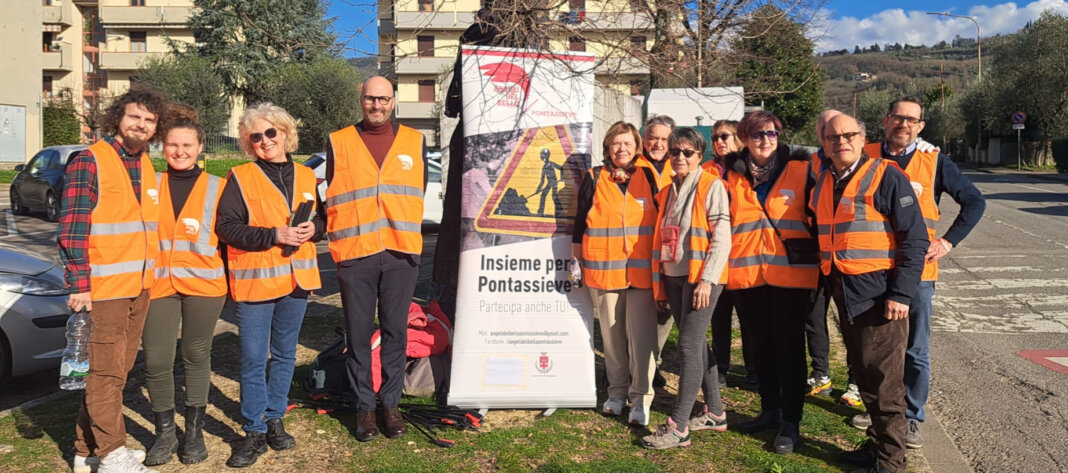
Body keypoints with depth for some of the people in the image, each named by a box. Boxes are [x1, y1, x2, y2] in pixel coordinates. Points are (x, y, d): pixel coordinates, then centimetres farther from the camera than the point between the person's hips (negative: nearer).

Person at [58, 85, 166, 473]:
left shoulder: (146, 166, 13)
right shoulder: (90, 161, -10)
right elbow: (71, 228, -13)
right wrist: (79, 284, -18)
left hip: (139, 286, 8)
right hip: (103, 288, -8)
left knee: (117, 368, 14)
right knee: (106, 371, 0)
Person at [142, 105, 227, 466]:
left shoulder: (217, 187, 4)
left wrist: (228, 280, 1)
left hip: (204, 285, -1)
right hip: (159, 284, 1)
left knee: (197, 357, 9)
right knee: (156, 362, -2)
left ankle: (194, 432, 23)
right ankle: (164, 433, 17)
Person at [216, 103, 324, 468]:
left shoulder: (306, 176, 9)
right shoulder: (241, 177, -3)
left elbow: (322, 220, 17)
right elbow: (226, 226, -11)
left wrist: (313, 228, -7)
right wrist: (275, 235, -19)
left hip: (296, 280, 4)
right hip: (255, 280, -4)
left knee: (285, 355, 14)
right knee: (253, 360, 0)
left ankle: (274, 420, 28)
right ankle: (254, 433, 12)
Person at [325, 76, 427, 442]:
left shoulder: (415, 142, 10)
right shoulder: (339, 142, 6)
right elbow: (330, 197, 9)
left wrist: (405, 235, 10)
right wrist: (342, 237, 4)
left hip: (401, 253, 1)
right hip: (355, 255, -1)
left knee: (395, 330, 6)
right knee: (358, 333, 5)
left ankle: (391, 402, 19)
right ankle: (364, 405, 17)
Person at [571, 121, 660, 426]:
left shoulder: (648, 177, 8)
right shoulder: (594, 178, 6)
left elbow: (662, 220, 13)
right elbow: (580, 222, 9)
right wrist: (578, 262, 6)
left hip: (641, 270, 0)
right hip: (603, 269, 0)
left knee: (641, 335, -4)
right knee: (611, 333, 8)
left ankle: (641, 397, 4)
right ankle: (617, 391, 21)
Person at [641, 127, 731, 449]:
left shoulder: (712, 186, -6)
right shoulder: (668, 191, 15)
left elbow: (722, 238, -13)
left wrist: (707, 279, -19)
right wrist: (659, 282, 14)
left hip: (701, 277, -7)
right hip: (673, 277, 7)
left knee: (689, 345, -9)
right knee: (696, 344, 13)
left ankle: (678, 427, -6)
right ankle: (715, 412, 24)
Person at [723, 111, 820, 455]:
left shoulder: (800, 169, 0)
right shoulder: (732, 177, 8)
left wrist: (815, 253, 1)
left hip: (790, 272, -3)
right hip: (746, 273, 3)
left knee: (789, 345, 3)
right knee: (761, 344, 14)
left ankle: (791, 422, 12)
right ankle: (769, 410, 29)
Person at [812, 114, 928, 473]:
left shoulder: (886, 176, -9)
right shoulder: (824, 181, 11)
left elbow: (915, 238, -12)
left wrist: (902, 293, -18)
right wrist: (828, 281, 13)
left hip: (879, 294, -7)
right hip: (844, 294, 7)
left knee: (884, 381, 0)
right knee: (863, 375, 17)